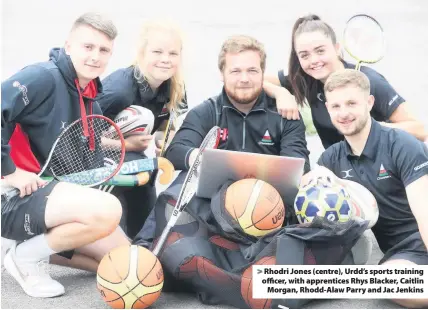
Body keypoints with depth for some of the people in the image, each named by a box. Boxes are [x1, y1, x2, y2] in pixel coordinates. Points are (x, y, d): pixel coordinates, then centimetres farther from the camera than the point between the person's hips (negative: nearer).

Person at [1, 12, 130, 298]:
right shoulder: (43, 77, -18)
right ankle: (28, 255, -7)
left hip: (51, 194, 9)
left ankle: (38, 245, 15)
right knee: (108, 210, -31)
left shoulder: (91, 100, 9)